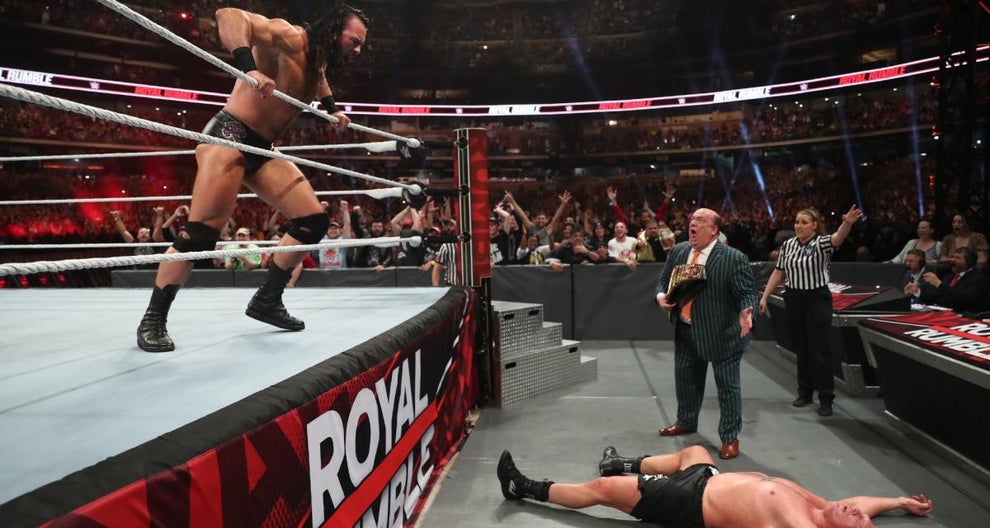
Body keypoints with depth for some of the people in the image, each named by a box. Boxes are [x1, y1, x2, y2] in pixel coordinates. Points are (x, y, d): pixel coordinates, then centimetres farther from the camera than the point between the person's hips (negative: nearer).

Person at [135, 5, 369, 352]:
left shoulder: (320, 61, 14)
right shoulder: (289, 38, -13)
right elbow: (227, 15, -28)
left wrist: (332, 109, 25)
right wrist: (250, 68, -42)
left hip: (262, 149, 9)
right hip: (229, 135, -9)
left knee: (314, 220, 2)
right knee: (201, 233, -14)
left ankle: (266, 301, 12)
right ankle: (153, 320, 1)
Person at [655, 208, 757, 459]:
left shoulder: (734, 258, -15)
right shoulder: (677, 252, 2)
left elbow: (747, 293, -14)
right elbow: (664, 280, 12)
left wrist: (745, 313, -33)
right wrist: (661, 296, -9)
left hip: (722, 333, -6)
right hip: (685, 330, 6)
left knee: (728, 384, 5)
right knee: (685, 379, 20)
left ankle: (730, 437, 20)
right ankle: (686, 422, 43)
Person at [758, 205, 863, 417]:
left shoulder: (822, 243, -9)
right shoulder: (787, 245, 5)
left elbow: (838, 237, -32)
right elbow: (778, 272, 11)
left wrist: (847, 223, -53)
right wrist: (765, 296, 7)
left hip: (818, 300, -4)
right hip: (793, 300, 4)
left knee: (819, 349, -2)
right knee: (801, 349, 12)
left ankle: (826, 398, 10)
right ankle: (805, 392, 25)